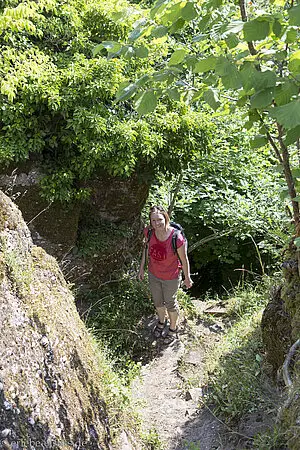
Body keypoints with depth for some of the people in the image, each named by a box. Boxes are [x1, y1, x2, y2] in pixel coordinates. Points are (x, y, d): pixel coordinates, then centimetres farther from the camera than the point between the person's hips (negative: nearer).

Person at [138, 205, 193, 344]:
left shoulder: (176, 238, -35)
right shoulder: (149, 232, -22)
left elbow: (184, 259, -19)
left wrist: (187, 278, -5)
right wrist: (142, 267, 7)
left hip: (171, 277, -4)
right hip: (153, 274, 4)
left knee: (170, 303, 22)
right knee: (157, 301, 28)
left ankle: (173, 328, 52)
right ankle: (161, 321, 61)